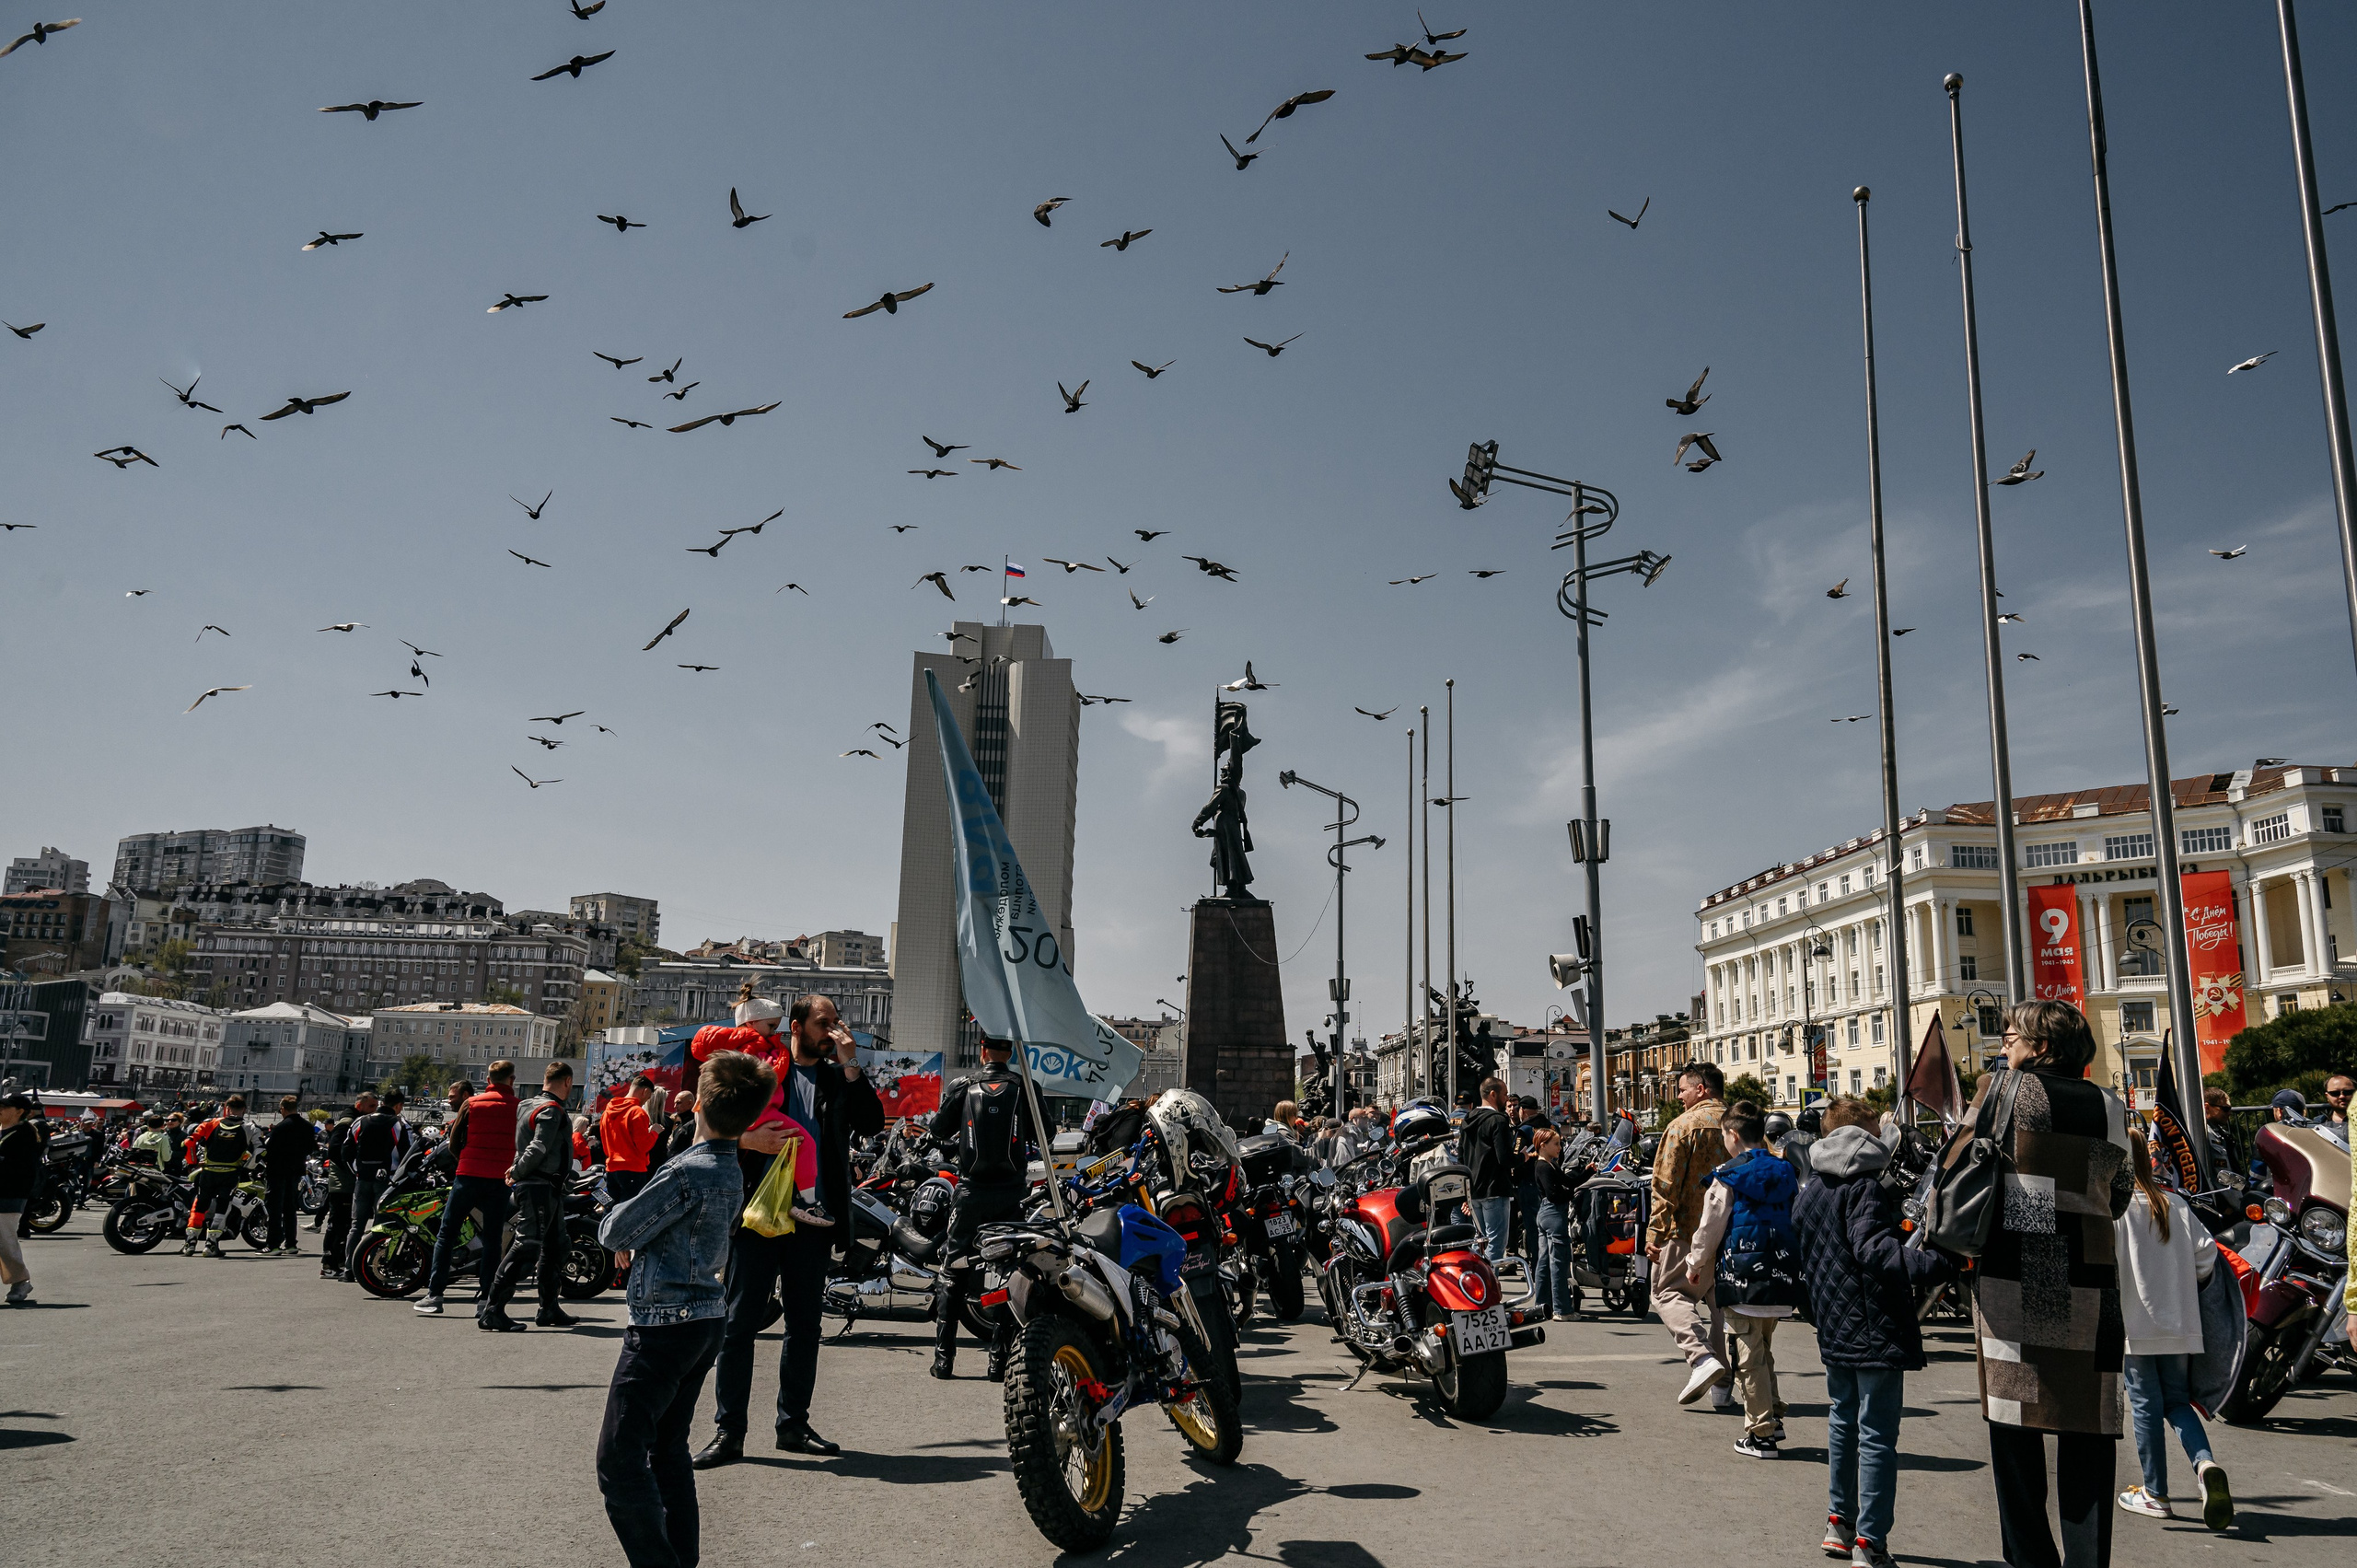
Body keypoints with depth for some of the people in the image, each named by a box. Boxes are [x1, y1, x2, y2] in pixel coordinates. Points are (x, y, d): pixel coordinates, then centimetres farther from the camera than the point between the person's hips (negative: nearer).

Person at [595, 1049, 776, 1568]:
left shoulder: (685, 1172, -20)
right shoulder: (733, 1174, 7)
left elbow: (616, 1232, -11)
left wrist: (613, 1219, 9)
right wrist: (635, 1240, 11)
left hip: (663, 1324, -9)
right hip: (706, 1317, 9)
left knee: (620, 1457, -5)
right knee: (669, 1448, 19)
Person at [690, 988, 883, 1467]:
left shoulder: (839, 1078, 12)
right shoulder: (757, 1065, 4)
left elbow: (871, 1124, -2)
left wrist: (850, 1065, -6)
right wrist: (748, 1141, -17)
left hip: (813, 1217, 3)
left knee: (805, 1324, 11)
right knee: (740, 1321, -1)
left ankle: (794, 1424, 22)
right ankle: (729, 1431, 7)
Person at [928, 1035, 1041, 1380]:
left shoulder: (963, 1088, -2)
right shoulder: (1025, 1088, -3)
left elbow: (939, 1130, 3)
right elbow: (1043, 1137, 1)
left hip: (970, 1191, 0)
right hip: (1011, 1193, 0)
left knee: (952, 1273, 10)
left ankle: (944, 1357, 9)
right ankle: (999, 1360, 5)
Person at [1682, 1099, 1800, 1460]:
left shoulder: (1729, 1177, -9)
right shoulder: (1786, 1173, 8)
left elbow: (1710, 1228, -5)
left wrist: (1695, 1265, 10)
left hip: (1741, 1278, -6)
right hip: (1780, 1278, 6)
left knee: (1748, 1355, 1)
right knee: (1764, 1351, 21)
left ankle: (1760, 1434, 4)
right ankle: (1773, 1419, 26)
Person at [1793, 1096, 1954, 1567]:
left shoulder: (1809, 1191, 10)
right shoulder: (1867, 1185, -14)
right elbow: (1874, 1250, -30)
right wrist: (1936, 1264, -41)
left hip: (1832, 1327, 8)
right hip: (1875, 1327, -8)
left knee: (1843, 1421, 20)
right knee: (1877, 1434, -2)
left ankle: (1840, 1522, 29)